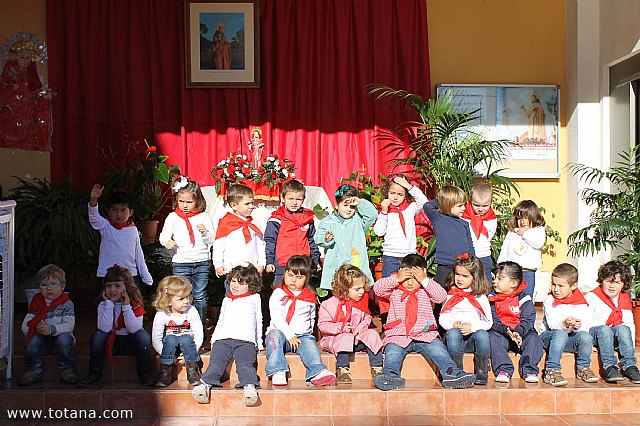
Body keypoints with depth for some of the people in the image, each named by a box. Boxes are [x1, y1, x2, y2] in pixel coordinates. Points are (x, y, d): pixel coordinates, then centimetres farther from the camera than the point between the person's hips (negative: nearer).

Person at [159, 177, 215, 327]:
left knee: (200, 297, 7)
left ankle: (201, 326, 16)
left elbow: (212, 240, 3)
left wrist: (205, 232, -17)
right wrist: (167, 242, -17)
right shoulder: (173, 217, 4)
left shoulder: (204, 216, 3)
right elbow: (163, 235, 4)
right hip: (181, 263, 0)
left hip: (201, 263, 0)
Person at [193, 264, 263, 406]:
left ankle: (249, 385, -47)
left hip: (245, 341, -2)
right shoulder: (226, 300, 31)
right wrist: (213, 339, 23)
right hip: (222, 340, 3)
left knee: (245, 364, -27)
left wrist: (259, 343, 23)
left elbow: (258, 321, 27)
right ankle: (205, 384, -40)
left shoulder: (254, 298, 24)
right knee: (216, 363, -22)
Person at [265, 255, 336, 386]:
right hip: (281, 332, -2)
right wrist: (290, 336, -17)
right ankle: (277, 371, -36)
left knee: (309, 342, -28)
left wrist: (308, 332, 11)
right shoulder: (278, 294, 4)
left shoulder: (310, 297, 14)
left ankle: (318, 371, -46)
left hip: (302, 335, 2)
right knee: (275, 336, -33)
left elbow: (312, 318, 28)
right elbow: (276, 317, -7)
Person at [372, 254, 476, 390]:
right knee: (392, 352, -30)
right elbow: (377, 288, 0)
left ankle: (451, 372, -40)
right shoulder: (394, 290, 15)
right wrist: (396, 279, -10)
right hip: (398, 336, -1)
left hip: (425, 335, 1)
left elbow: (441, 296, -2)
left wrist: (425, 280, -8)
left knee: (439, 351, -24)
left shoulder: (426, 291, 16)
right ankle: (391, 375, -52)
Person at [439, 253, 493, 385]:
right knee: (453, 333, -33)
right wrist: (452, 324, -12)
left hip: (473, 335, 0)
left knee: (482, 334, -32)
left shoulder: (480, 297, 11)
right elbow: (442, 317, 10)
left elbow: (488, 322, 5)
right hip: (455, 331, 0)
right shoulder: (450, 295, 15)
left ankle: (481, 373, -20)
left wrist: (473, 326, -13)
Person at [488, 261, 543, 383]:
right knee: (493, 337, -30)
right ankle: (503, 370, -34)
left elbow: (527, 322, -8)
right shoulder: (492, 299, 5)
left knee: (533, 338, -27)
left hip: (521, 333, 0)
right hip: (500, 333, 0)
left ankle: (529, 370, -26)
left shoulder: (524, 299, 1)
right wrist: (507, 331, -24)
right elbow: (493, 321, -6)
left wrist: (518, 332, -29)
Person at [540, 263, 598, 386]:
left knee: (585, 336, -27)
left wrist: (578, 326, -31)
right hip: (548, 336, -2)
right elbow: (552, 324, -16)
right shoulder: (550, 300, -4)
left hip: (572, 338, 2)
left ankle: (583, 367, -4)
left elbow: (586, 327, -7)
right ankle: (551, 371, -35)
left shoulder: (581, 303, 1)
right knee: (560, 334, -35)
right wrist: (564, 324, -37)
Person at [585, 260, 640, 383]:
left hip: (613, 337, 4)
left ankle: (629, 365, -28)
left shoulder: (624, 300, 8)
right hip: (594, 333, -4)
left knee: (623, 328, -27)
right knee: (604, 330, -35)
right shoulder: (592, 298, -8)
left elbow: (630, 324, 8)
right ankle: (609, 366, -39)